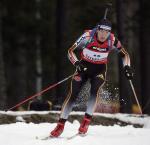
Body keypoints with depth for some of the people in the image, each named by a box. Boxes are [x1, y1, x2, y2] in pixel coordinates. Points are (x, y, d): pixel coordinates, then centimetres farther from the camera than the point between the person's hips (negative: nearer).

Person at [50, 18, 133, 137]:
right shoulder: (88, 36, -22)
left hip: (100, 69, 1)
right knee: (73, 93, -12)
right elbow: (71, 51, -16)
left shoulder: (112, 41, -17)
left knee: (95, 90, -27)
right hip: (84, 67, -1)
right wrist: (77, 63, -33)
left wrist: (127, 67, -17)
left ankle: (87, 120, -20)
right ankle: (61, 124, -6)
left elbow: (125, 55, 0)